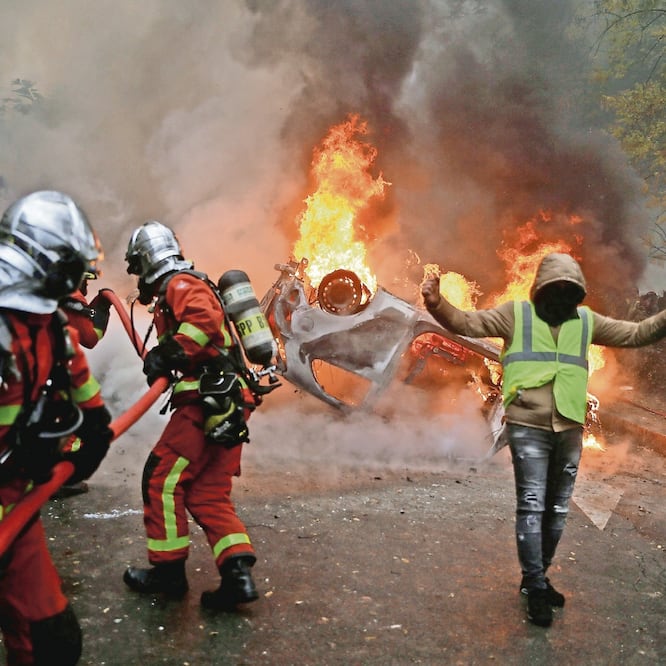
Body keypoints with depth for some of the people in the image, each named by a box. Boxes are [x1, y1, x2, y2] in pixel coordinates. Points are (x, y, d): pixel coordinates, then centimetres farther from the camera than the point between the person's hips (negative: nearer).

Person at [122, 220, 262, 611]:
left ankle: (168, 571, 9)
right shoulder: (193, 286, 28)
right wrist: (166, 360, 22)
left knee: (162, 479, 0)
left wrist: (170, 353, -25)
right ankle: (238, 575, 1)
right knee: (208, 495, 9)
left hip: (207, 402, -10)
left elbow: (205, 319, -25)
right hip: (228, 405, 10)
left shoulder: (179, 284, -4)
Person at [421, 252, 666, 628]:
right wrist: (437, 304, -25)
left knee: (558, 509, 12)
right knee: (532, 506, -6)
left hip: (570, 430, 5)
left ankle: (536, 579, 28)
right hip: (528, 428, -4)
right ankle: (536, 589, 2)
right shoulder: (516, 314, 0)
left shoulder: (586, 321, 10)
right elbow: (467, 323, -6)